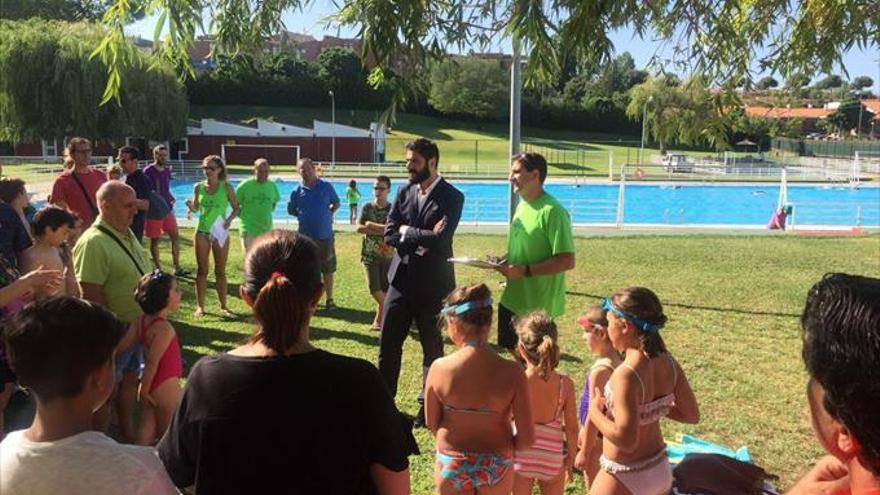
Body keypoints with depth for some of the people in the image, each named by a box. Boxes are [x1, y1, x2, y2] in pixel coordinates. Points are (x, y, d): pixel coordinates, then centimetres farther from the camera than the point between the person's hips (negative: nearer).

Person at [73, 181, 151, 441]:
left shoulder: (126, 233, 4)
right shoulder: (93, 243, -24)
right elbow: (92, 296, -26)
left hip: (136, 327, 8)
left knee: (130, 378, 22)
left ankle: (128, 431, 41)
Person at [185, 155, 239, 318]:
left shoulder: (226, 187, -5)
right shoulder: (199, 187, 1)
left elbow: (236, 208, 1)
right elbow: (196, 209, 10)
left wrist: (230, 219, -17)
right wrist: (190, 205, -12)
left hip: (220, 232, -1)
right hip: (202, 232, 1)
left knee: (220, 271, 7)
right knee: (202, 270, 6)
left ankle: (223, 306, 16)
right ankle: (200, 306, 14)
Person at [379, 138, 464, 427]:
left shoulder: (452, 197, -8)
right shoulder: (404, 193, 7)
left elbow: (440, 238, -21)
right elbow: (389, 234, -1)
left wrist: (407, 232, -9)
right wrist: (422, 238, -13)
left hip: (432, 284, -5)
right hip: (401, 280, 5)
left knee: (432, 348, 9)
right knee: (388, 344, 9)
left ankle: (429, 406, 24)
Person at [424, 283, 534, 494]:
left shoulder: (440, 368, -20)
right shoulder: (511, 372, -21)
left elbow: (431, 423, -5)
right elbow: (527, 437, -16)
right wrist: (504, 446, 4)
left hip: (451, 467, 0)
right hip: (496, 468, 0)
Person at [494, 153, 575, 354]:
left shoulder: (552, 211, -20)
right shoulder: (522, 205, 8)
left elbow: (567, 261, -22)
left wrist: (524, 271, -23)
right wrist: (504, 260, 1)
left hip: (538, 306, -8)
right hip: (512, 299, 8)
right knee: (513, 350, 18)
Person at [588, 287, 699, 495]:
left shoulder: (626, 375, -29)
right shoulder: (668, 363, -7)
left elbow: (626, 440, -29)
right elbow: (691, 414, 3)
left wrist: (594, 411, -15)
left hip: (625, 476, -7)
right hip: (660, 470, 7)